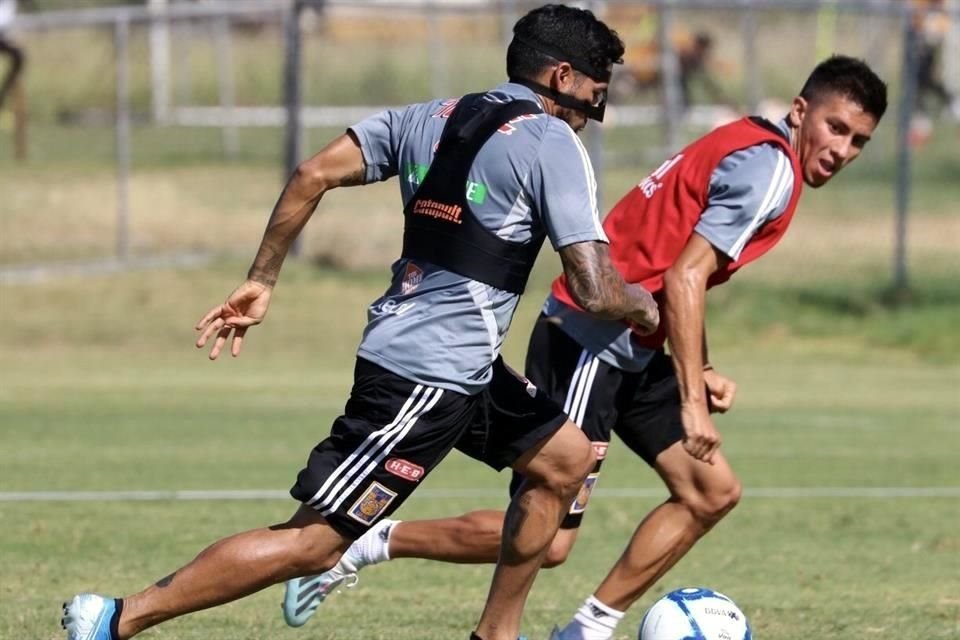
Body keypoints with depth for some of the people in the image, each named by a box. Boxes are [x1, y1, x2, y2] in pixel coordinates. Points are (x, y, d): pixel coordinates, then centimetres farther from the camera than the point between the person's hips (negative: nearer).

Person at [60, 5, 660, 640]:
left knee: (566, 458, 21)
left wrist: (261, 280, 13)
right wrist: (645, 307, 7)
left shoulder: (432, 119, 10)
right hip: (429, 378, -9)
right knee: (315, 541, -8)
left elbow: (313, 175, 6)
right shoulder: (554, 145, -12)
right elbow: (596, 290, -16)